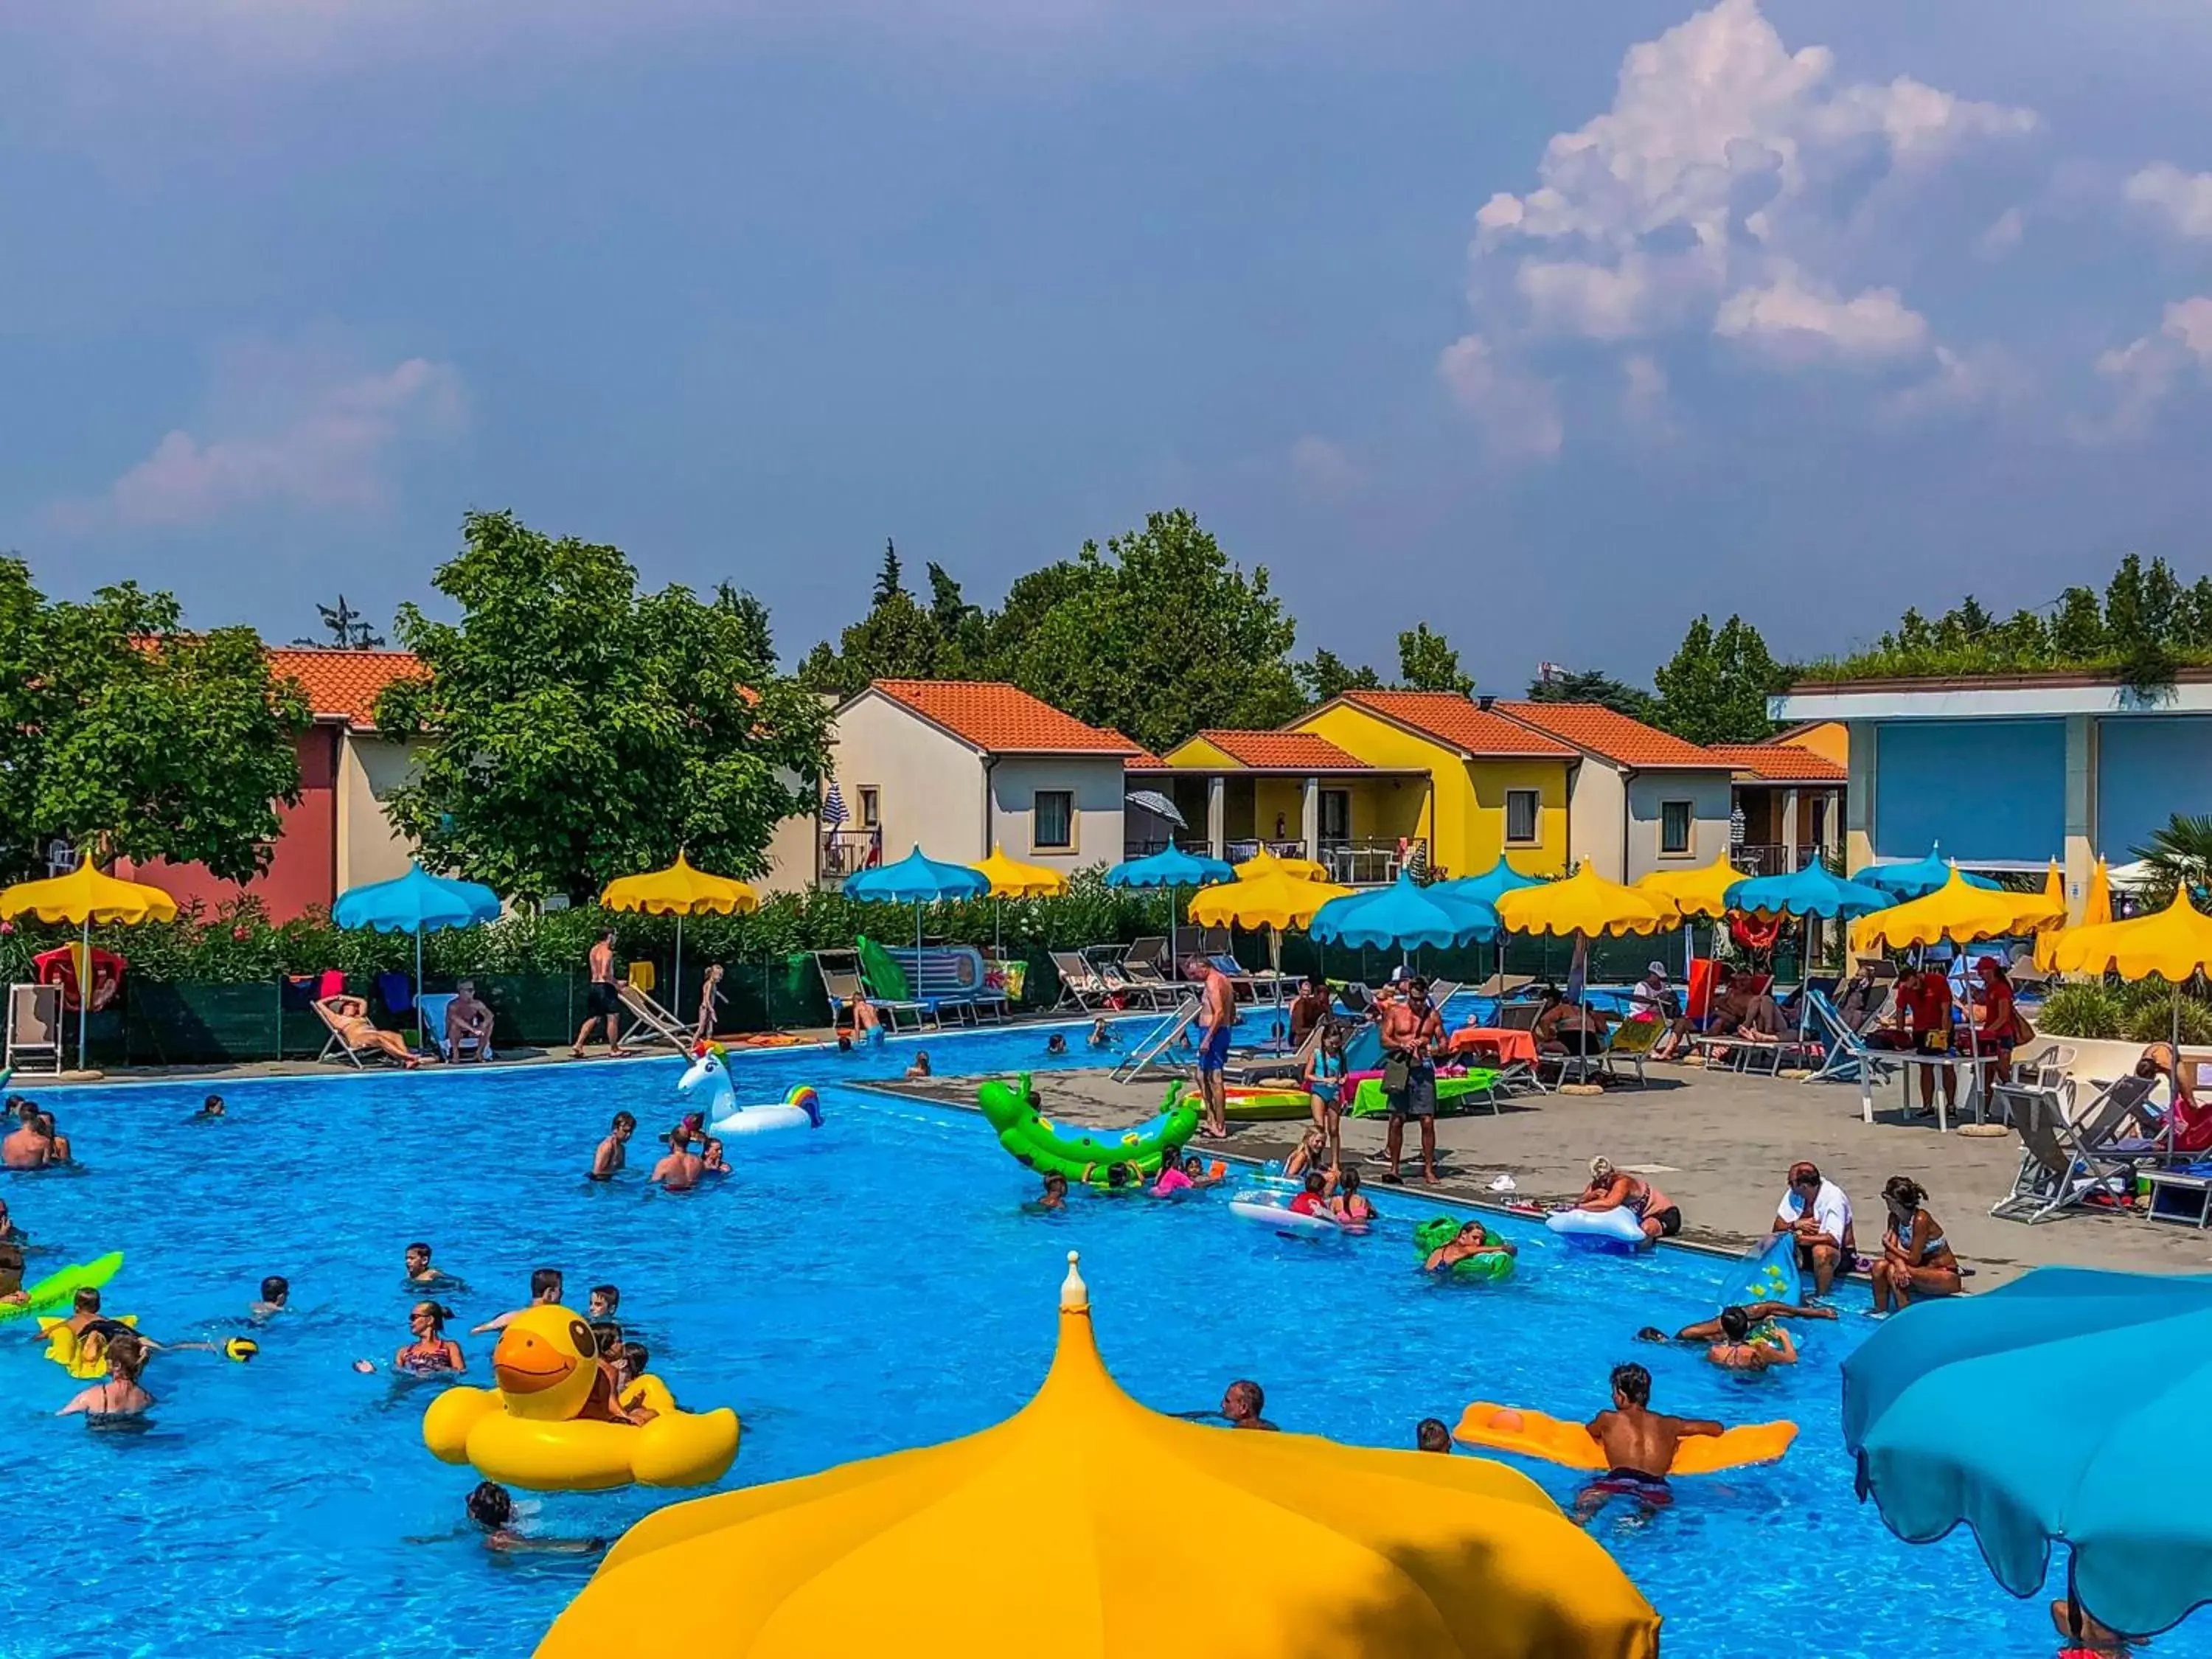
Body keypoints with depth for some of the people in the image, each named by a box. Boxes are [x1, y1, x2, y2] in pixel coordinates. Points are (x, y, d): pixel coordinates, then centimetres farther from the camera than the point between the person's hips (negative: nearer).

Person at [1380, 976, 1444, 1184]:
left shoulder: (1432, 1015, 8)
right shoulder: (1395, 1011, 4)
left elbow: (1443, 1041, 11)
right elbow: (1384, 1040, 0)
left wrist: (1435, 1049, -12)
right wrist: (1402, 1045, -20)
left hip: (1423, 1070, 1)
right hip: (1400, 1068, -1)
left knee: (1428, 1122, -3)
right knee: (1397, 1121, 1)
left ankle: (1428, 1169, 4)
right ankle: (1394, 1169, 7)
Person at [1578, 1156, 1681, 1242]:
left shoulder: (1623, 1181, -29)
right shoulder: (1596, 1185, -5)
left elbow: (1609, 1204, -46)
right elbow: (1579, 1202, -13)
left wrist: (1580, 1207, -40)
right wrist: (1592, 1195, -34)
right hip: (1643, 1216, 9)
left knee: (1647, 1229, -40)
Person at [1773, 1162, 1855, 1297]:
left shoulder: (1833, 1197, -25)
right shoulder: (1794, 1193, -9)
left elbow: (1833, 1240, -34)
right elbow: (1777, 1229, -6)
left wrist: (1796, 1238, -34)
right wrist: (1795, 1225, -27)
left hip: (1841, 1252, -6)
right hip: (1808, 1249, 6)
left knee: (1820, 1251, -38)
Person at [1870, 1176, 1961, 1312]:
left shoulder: (1920, 1220, -25)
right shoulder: (1894, 1218, -2)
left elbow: (1913, 1259, -24)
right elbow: (1889, 1253, -8)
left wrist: (1888, 1245, -11)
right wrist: (1899, 1263, -30)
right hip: (1923, 1269, 8)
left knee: (1893, 1270, -28)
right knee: (1879, 1267, -13)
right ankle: (1880, 1312, 0)